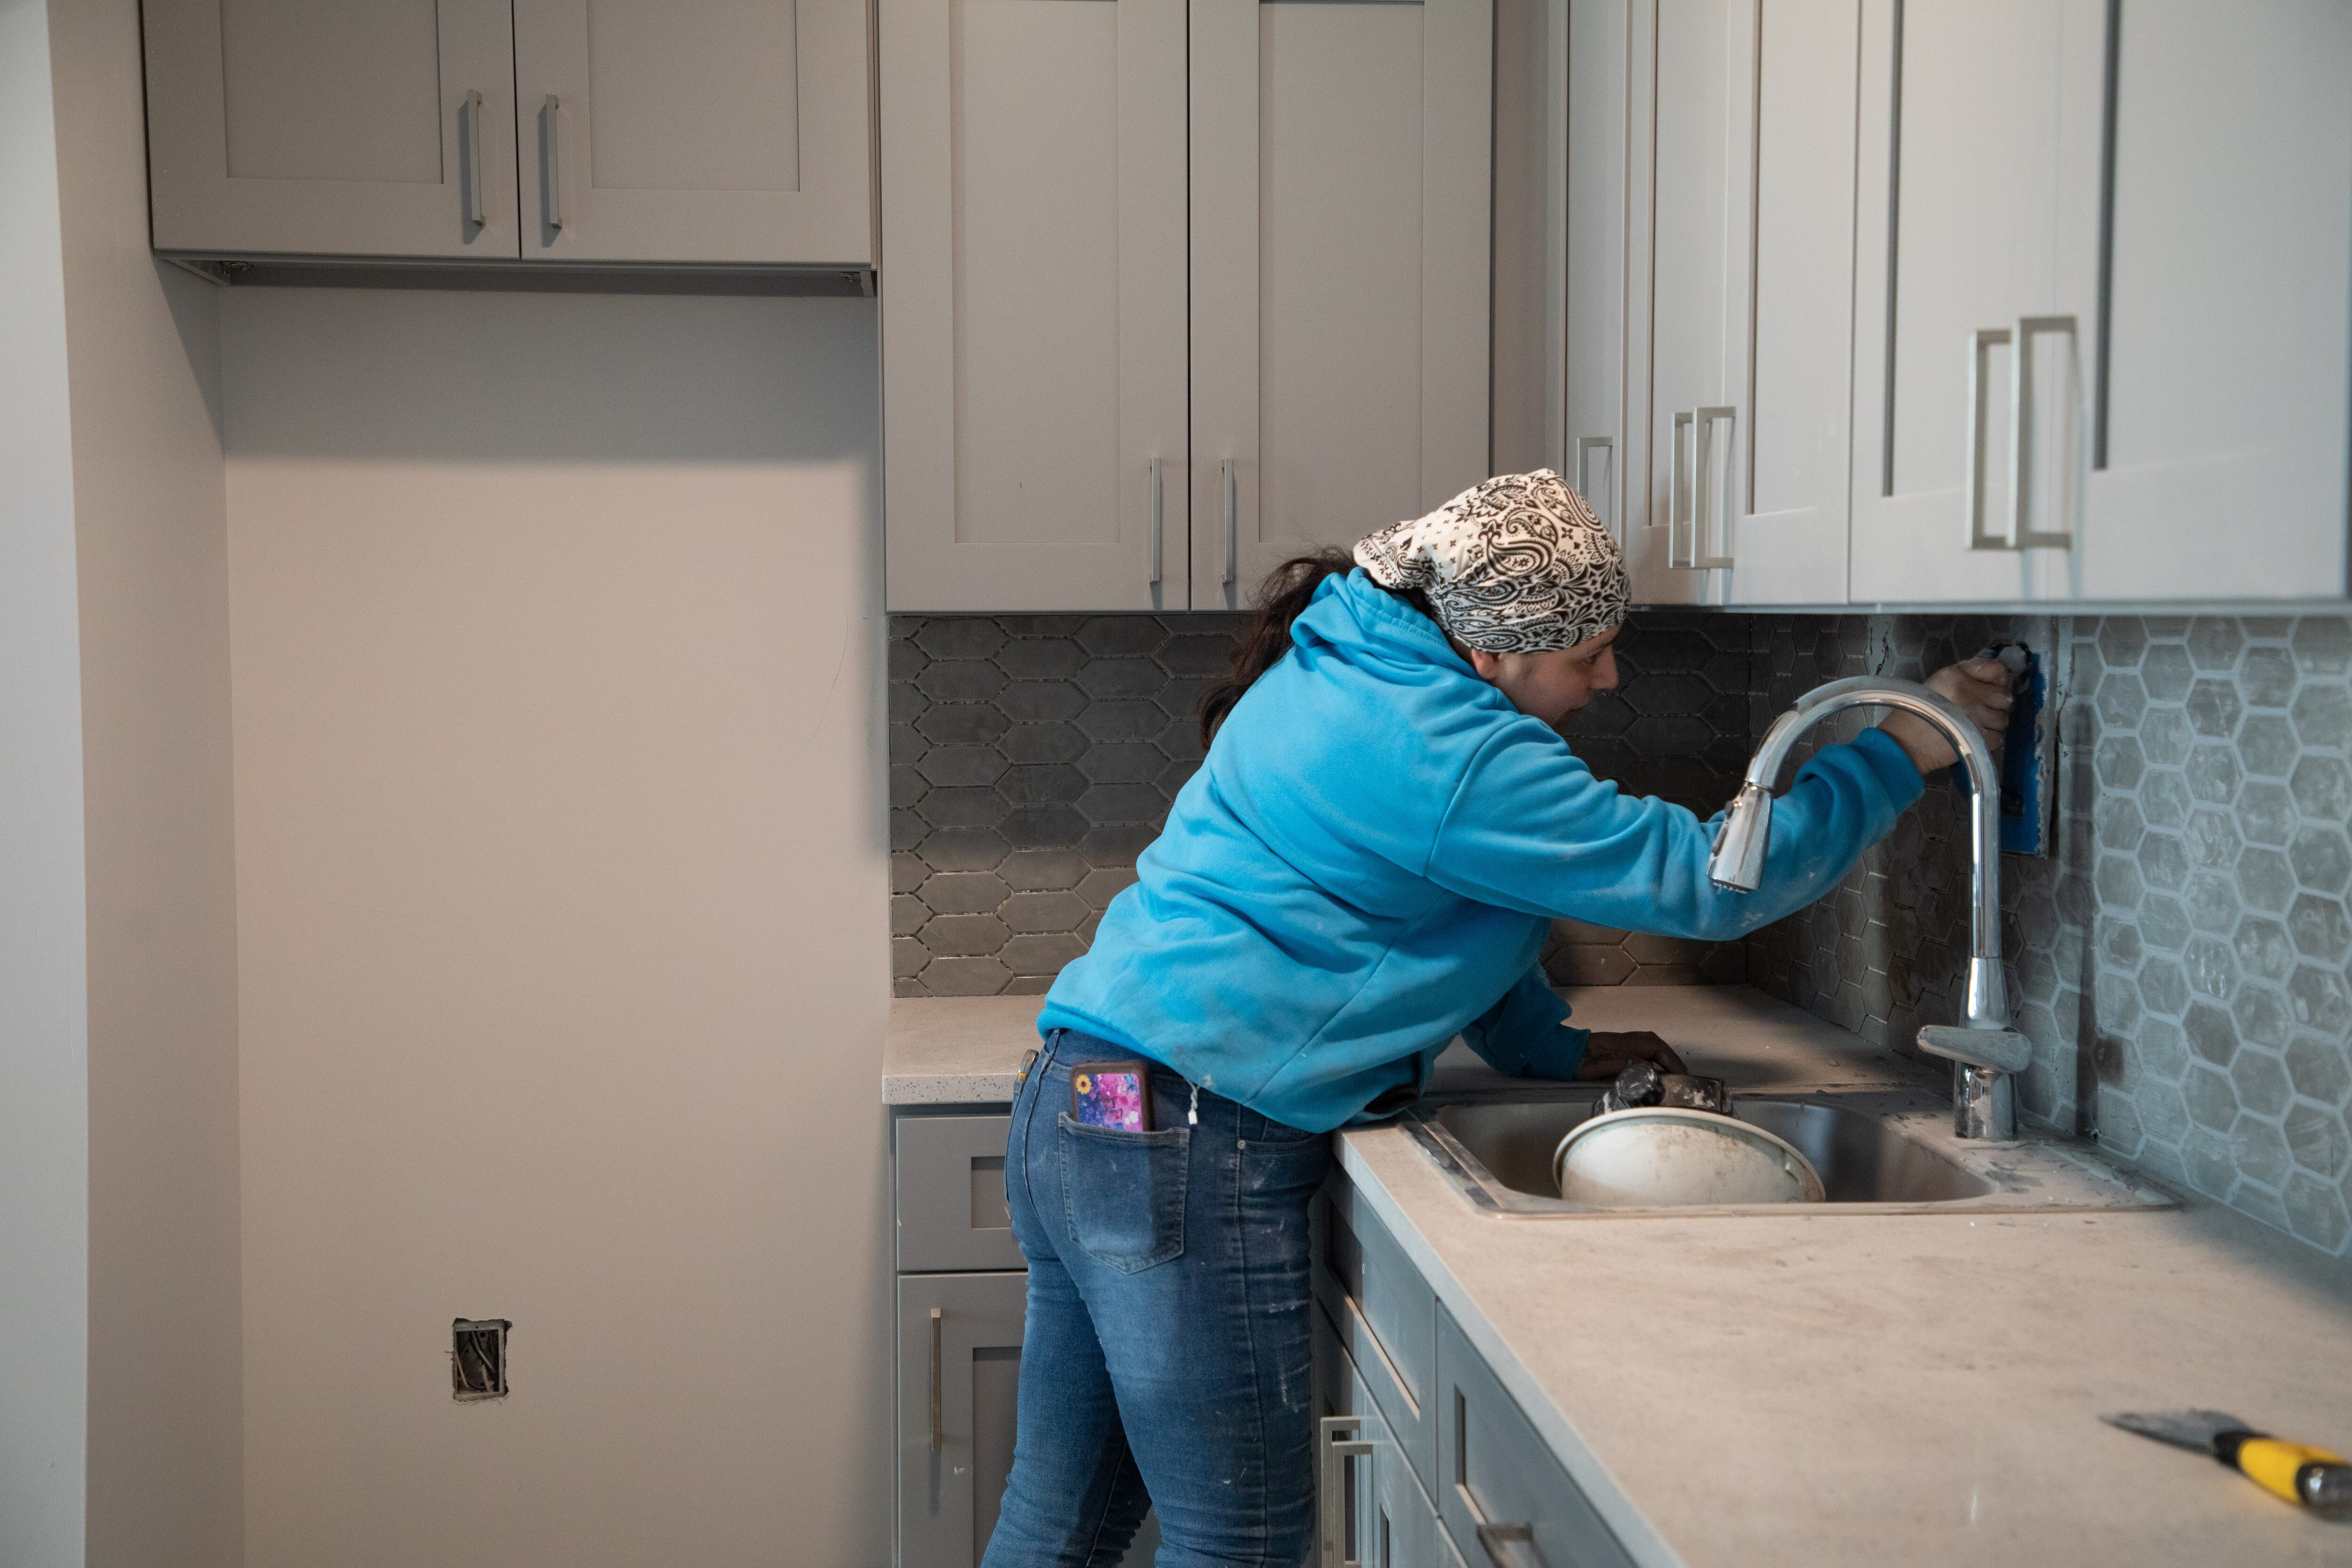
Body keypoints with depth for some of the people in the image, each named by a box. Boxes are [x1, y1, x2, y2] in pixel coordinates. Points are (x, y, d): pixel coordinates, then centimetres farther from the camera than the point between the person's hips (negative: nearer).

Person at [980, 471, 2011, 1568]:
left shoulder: (1339, 667, 13)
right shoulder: (1448, 756, -17)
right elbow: (1703, 880, -12)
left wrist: (1555, 1048, 21)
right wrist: (1901, 752, -2)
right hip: (1186, 1156, -10)